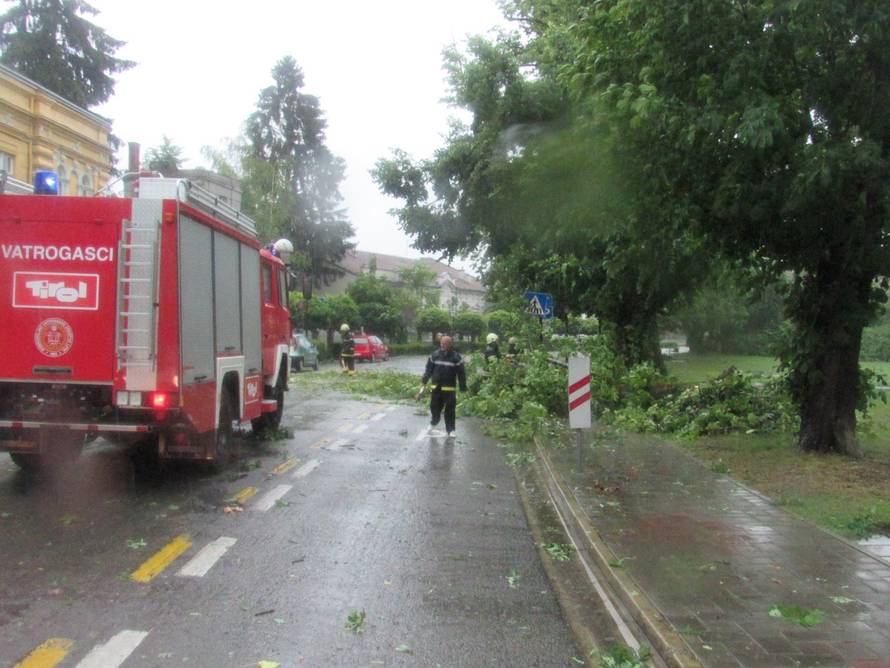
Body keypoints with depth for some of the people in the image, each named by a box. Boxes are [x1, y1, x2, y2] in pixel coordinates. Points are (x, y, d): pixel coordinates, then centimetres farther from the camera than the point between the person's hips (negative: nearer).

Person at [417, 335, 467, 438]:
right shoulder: (435, 355, 2)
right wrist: (423, 383, 2)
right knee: (435, 408, 12)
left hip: (450, 388, -2)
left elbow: (461, 374, -4)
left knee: (450, 410, 2)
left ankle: (450, 430, 12)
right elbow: (428, 370, 8)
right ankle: (432, 425, 34)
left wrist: (463, 389, -6)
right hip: (436, 387, 2)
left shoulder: (456, 357, -6)